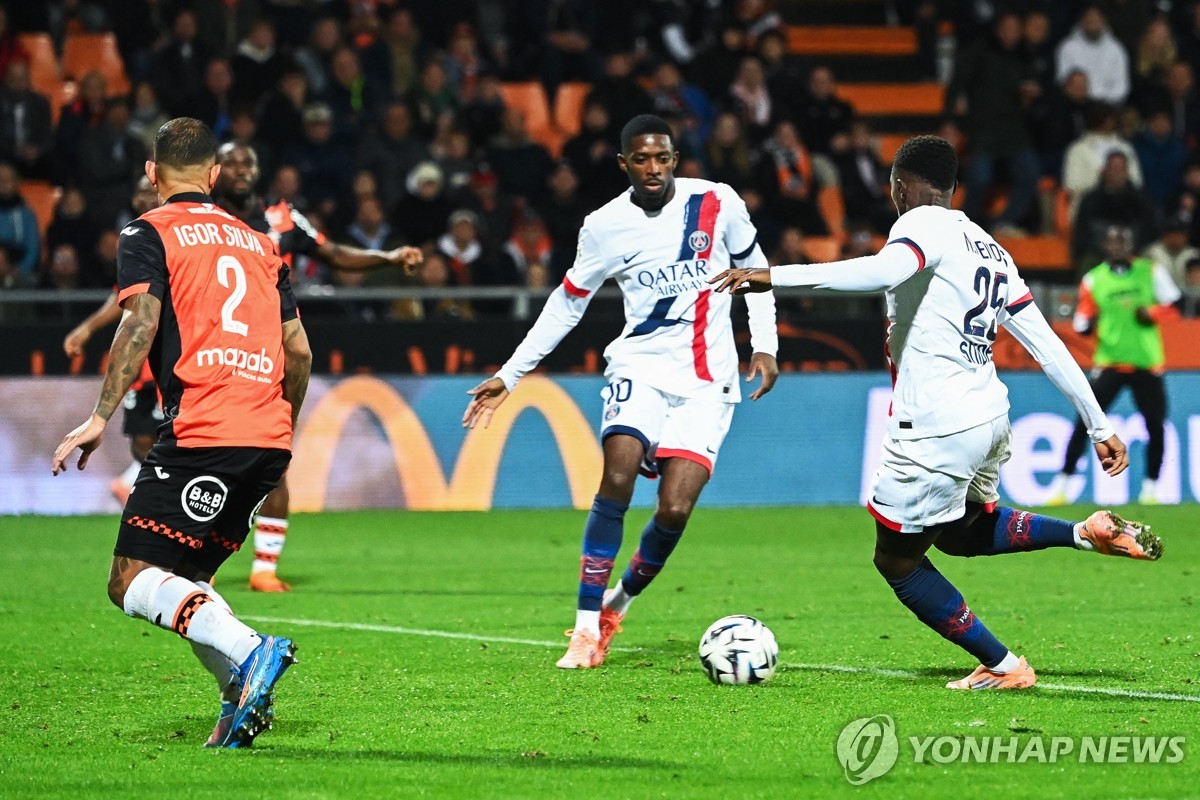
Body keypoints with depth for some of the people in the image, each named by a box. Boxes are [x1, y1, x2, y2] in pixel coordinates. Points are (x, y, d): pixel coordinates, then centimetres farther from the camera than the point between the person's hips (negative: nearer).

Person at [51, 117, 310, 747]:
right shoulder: (257, 242, 22)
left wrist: (100, 417, -12)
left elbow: (141, 322, -11)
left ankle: (248, 652, -29)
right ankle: (243, 699, -3)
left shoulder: (149, 234, 5)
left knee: (132, 581, -8)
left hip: (201, 431, -7)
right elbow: (299, 349, 22)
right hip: (269, 441, 7)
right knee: (182, 582, 17)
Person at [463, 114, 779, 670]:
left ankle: (620, 603, 13)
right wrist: (509, 375, 9)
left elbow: (754, 268, 14)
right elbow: (567, 303, 12)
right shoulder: (605, 226, 0)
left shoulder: (717, 204, -2)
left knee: (675, 509, -15)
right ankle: (587, 628, -18)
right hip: (640, 367, 0)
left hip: (706, 383, 0)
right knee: (617, 476, -25)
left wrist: (765, 346, 4)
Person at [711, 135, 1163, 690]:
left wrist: (773, 276, -37)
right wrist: (1100, 427, 16)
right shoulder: (988, 247, 16)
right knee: (961, 534, 33)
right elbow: (1048, 344, 14)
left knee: (897, 559, 9)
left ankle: (1004, 667, 10)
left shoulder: (925, 224, -9)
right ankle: (1089, 533, 17)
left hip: (937, 431, -9)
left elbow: (883, 271, -33)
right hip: (991, 417, 9)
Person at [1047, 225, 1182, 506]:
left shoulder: (1151, 271, 3)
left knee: (1156, 425, -2)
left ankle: (1151, 488, 13)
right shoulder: (1093, 279, 4)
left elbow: (1174, 305, 5)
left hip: (1147, 364, 1)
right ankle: (1062, 485, -7)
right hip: (1109, 362, -1)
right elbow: (1082, 319, 8)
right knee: (1085, 422, -10)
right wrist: (1088, 323, -15)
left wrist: (1152, 313, -13)